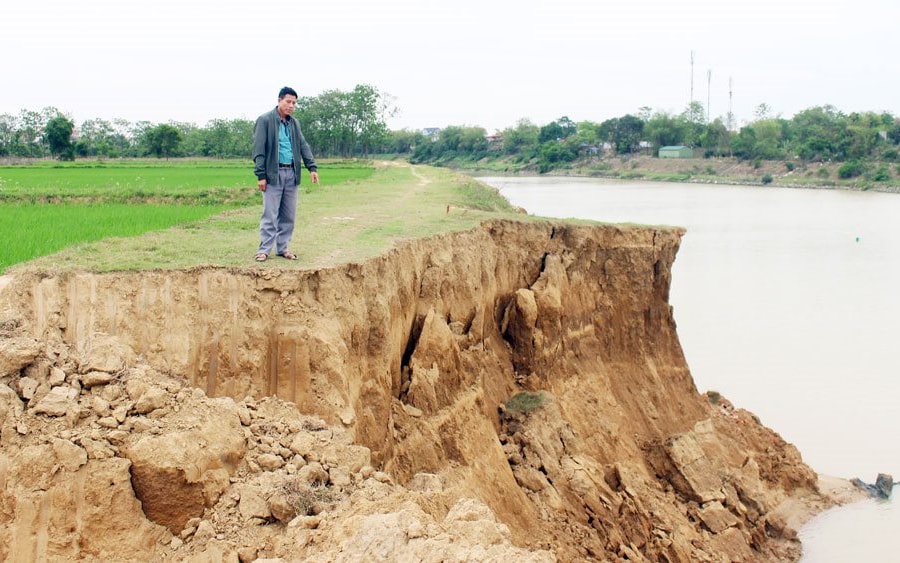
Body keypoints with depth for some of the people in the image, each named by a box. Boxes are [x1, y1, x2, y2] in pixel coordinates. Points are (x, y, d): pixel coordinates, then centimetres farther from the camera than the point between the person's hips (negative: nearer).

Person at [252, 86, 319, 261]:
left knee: (289, 215, 8)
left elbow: (303, 146, 14)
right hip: (273, 174, -6)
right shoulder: (265, 120, -5)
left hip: (291, 174, 6)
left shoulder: (293, 123, 15)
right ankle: (264, 249, -1)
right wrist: (261, 175, -13)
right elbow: (258, 150, -8)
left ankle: (282, 248, 17)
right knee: (270, 215, -6)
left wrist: (312, 167, 1)